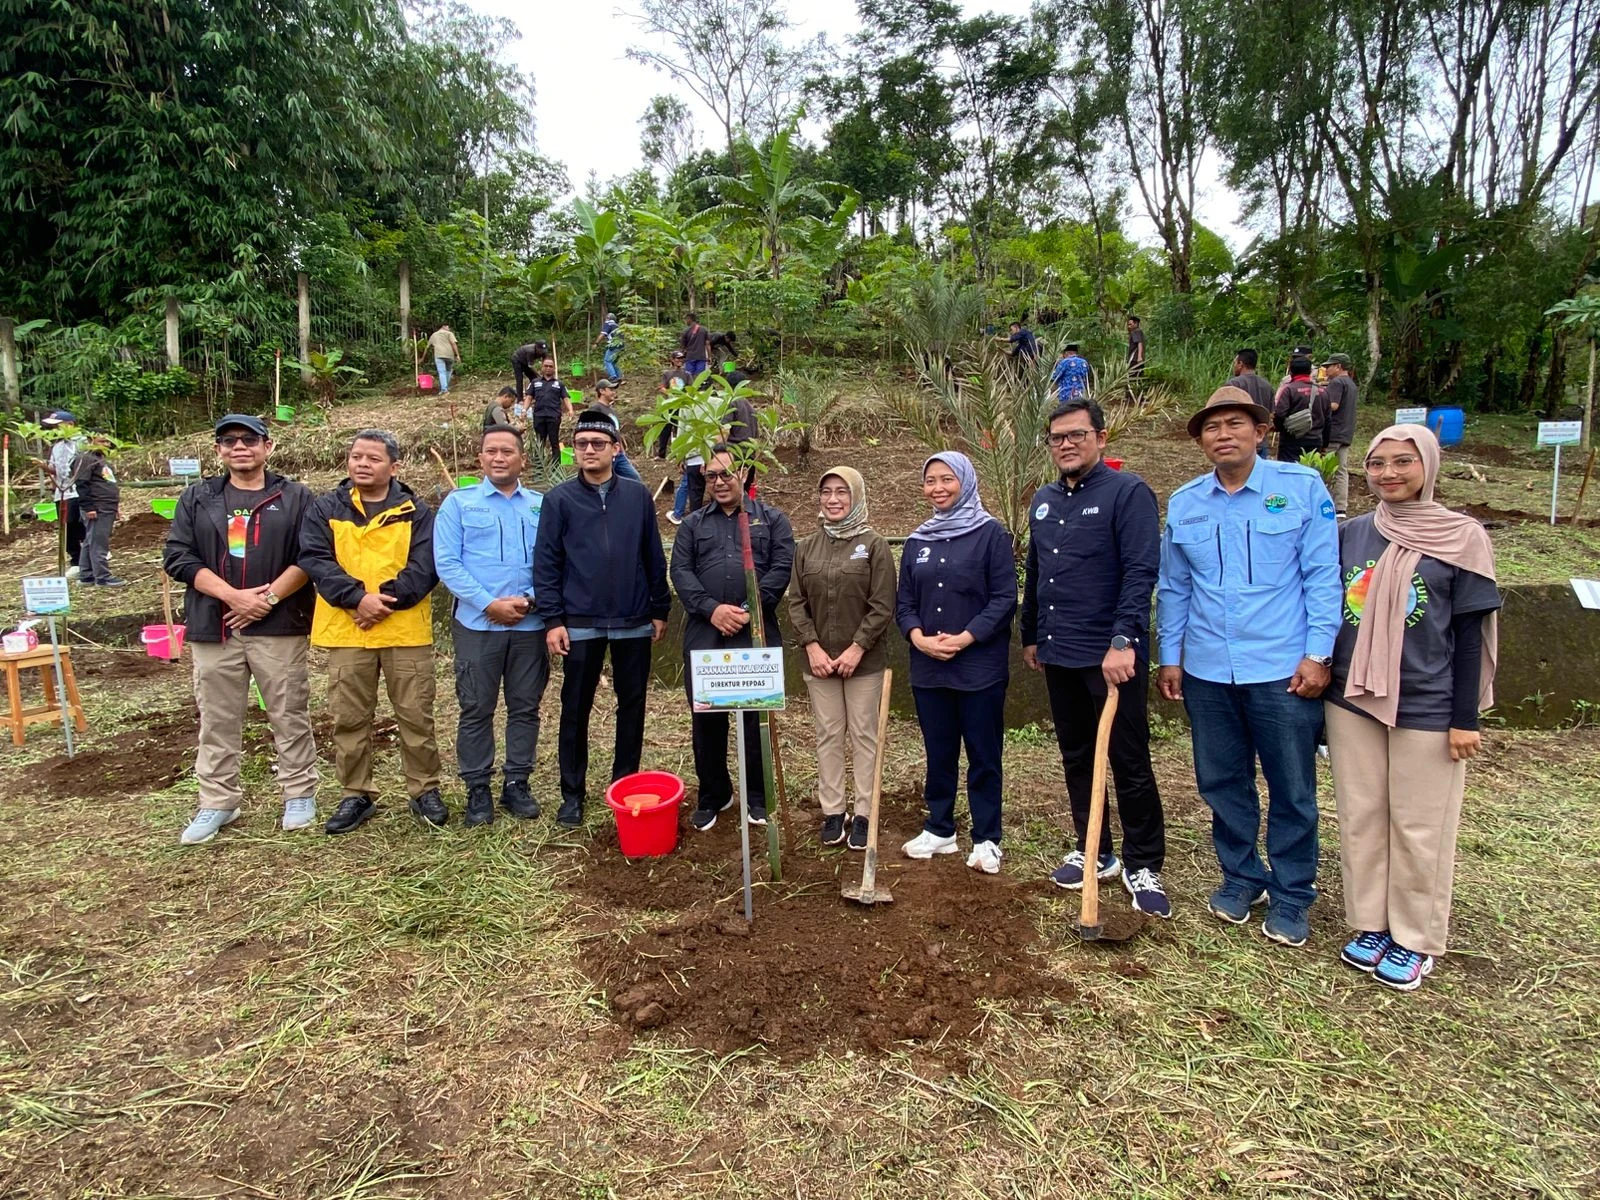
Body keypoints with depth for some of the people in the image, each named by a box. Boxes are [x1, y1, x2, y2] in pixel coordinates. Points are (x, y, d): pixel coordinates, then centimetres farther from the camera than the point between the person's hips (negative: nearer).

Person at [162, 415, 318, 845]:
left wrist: (270, 596, -13)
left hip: (279, 626, -2)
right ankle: (217, 802, 21)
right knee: (217, 719, 9)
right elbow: (177, 556, 1)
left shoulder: (295, 497, 3)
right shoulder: (197, 498, 10)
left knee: (289, 715, 5)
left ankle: (300, 794, 17)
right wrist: (234, 596, -12)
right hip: (213, 627, 3)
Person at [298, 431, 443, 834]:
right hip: (345, 632, 2)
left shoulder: (416, 511, 4)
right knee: (349, 718, 9)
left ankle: (425, 791, 19)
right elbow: (315, 561, -5)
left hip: (407, 631, -1)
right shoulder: (325, 509, 7)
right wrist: (358, 597, -18)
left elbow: (425, 566, -6)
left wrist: (387, 599, -18)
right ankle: (356, 795, 22)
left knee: (415, 715, 5)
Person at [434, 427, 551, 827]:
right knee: (476, 708, 5)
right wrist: (489, 604, -12)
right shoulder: (459, 502, 4)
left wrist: (529, 599, -13)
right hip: (477, 623, -1)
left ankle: (517, 782, 21)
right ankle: (478, 788, 16)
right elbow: (447, 563, -4)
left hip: (530, 624, 2)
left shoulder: (542, 506, 8)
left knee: (525, 706, 8)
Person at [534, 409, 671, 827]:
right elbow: (546, 563, -2)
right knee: (576, 708, 6)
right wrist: (552, 619, -8)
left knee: (632, 704, 10)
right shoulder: (559, 499, 0)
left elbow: (655, 558, 8)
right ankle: (572, 793, 20)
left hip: (634, 623, 2)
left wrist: (660, 609, 7)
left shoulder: (638, 496, 4)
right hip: (580, 623, -1)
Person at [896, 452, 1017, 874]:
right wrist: (917, 636, -9)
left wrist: (964, 639, -18)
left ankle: (986, 839, 16)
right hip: (928, 668, 5)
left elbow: (1005, 598, -9)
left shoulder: (991, 533, -4)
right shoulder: (918, 540, 11)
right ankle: (939, 830, 26)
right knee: (938, 753, 13)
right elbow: (904, 600, 10)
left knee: (983, 755, 5)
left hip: (980, 666, -4)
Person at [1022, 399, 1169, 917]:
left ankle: (1143, 865, 16)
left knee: (1129, 764, 2)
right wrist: (1030, 635, 23)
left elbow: (1142, 571, -18)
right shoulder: (1044, 501, 13)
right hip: (1059, 656, 7)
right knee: (1076, 760, 15)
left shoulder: (1128, 492, -9)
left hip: (1112, 657, -7)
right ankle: (1093, 853, 29)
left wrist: (1123, 641, -25)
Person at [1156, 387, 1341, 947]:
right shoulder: (1183, 503, 6)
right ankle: (1241, 876, 33)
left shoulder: (1302, 487, -4)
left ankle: (1290, 895, 25)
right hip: (1206, 671, 3)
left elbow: (1323, 575, -5)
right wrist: (1170, 657, 9)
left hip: (1282, 669, -3)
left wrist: (1318, 654, -9)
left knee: (1292, 790, 8)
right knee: (1221, 783, 13)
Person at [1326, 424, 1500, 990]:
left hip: (1427, 709, -3)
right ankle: (1369, 924, 27)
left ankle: (1415, 939, 23)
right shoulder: (1351, 534, 5)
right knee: (1360, 817, 11)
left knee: (1420, 828, 6)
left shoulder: (1461, 537, -5)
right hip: (1352, 700, 4)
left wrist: (1465, 719, -6)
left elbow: (1470, 634, -5)